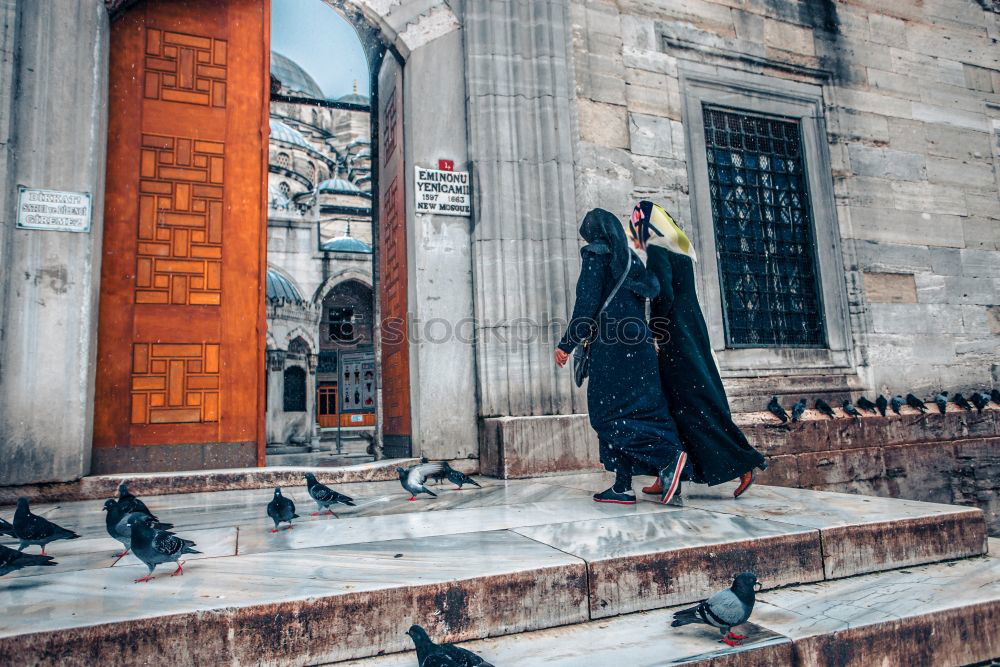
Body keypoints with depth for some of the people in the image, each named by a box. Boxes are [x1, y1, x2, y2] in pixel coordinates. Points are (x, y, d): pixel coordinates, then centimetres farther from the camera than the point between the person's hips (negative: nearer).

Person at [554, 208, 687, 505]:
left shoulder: (596, 254, -4)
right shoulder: (630, 258, 19)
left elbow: (587, 302, -13)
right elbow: (652, 291, 18)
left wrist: (567, 344, -10)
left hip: (611, 344, -8)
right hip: (636, 344, 9)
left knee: (607, 413, -4)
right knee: (636, 411, 7)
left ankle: (668, 457, -16)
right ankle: (623, 486, 9)